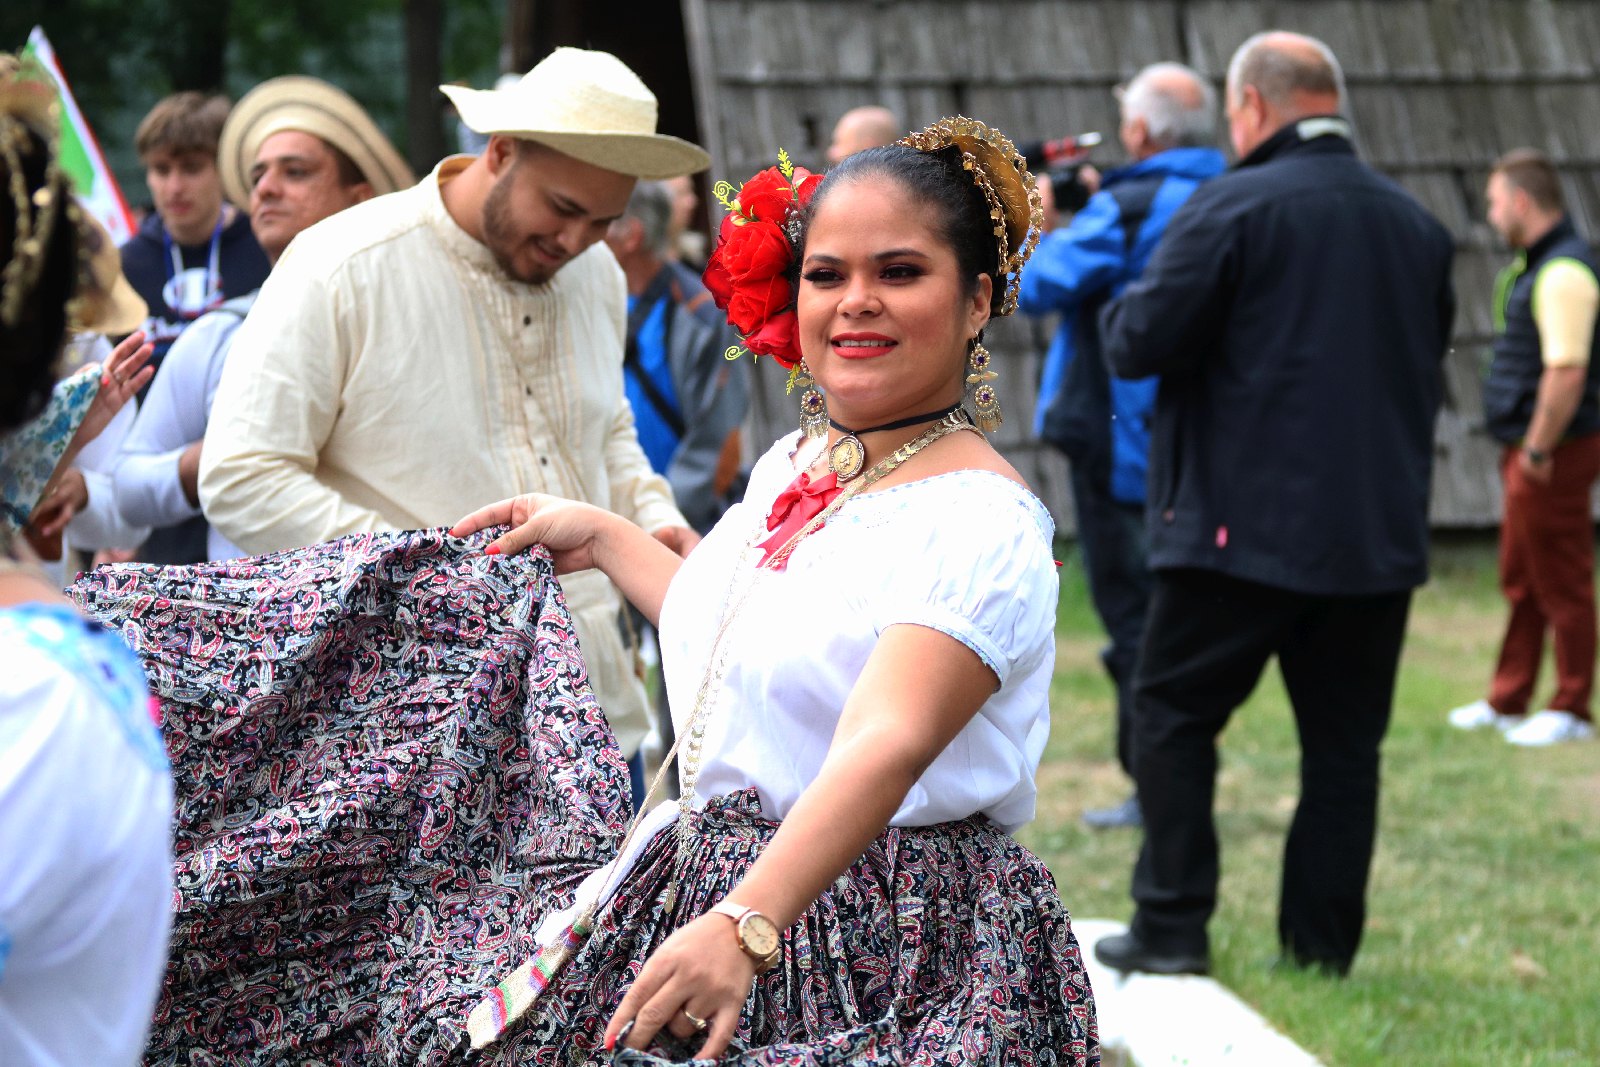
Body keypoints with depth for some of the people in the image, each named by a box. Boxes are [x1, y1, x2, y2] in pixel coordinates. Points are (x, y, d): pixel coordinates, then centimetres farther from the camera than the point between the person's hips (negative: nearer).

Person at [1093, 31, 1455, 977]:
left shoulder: (1233, 207, -10)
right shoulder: (1415, 224, 11)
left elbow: (1140, 342, -11)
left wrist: (1120, 311, 9)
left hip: (1249, 525, -5)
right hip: (1380, 533, 5)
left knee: (1173, 713, 6)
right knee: (1343, 739, 10)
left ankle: (1173, 927, 3)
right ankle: (1324, 946, 11)